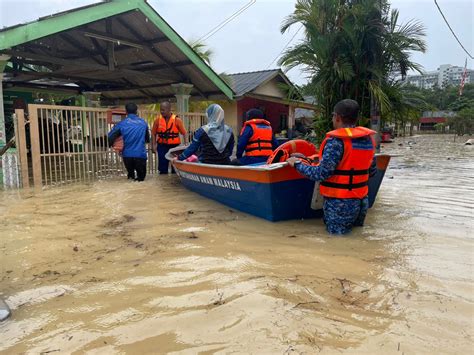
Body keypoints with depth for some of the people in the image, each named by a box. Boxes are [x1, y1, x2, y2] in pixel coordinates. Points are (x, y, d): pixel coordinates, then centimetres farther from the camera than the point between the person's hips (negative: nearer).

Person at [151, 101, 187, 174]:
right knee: (162, 168, 6)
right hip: (162, 146, 1)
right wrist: (154, 145, -4)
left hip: (175, 146, -1)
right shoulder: (158, 120, -2)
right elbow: (153, 133, 4)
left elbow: (184, 133, -4)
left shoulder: (177, 120, -7)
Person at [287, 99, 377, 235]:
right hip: (362, 200, 7)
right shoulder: (368, 138, 3)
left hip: (340, 203, -7)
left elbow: (321, 174, -20)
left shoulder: (336, 141, -19)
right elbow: (371, 171, 10)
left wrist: (297, 164, -7)